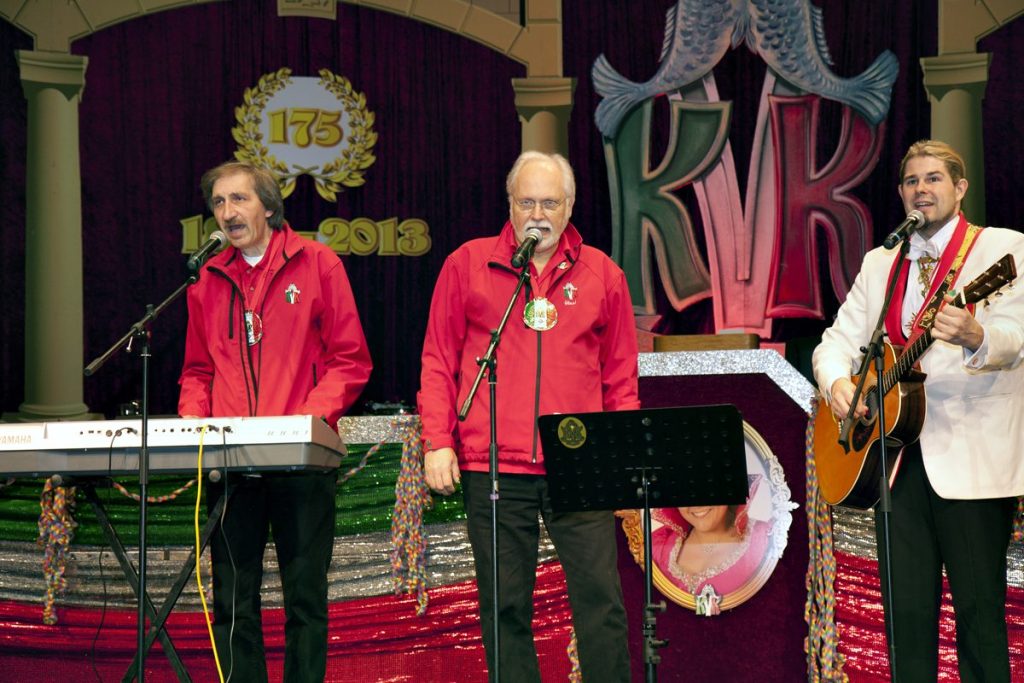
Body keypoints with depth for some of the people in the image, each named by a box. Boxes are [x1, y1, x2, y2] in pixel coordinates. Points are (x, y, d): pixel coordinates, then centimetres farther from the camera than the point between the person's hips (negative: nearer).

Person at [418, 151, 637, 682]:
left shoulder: (602, 275, 11)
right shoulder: (467, 265, 8)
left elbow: (620, 378, 14)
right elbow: (438, 363, 8)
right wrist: (438, 442, 0)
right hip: (493, 467, 0)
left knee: (600, 597, -4)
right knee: (505, 605, 3)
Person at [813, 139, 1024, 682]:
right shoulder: (879, 263, 18)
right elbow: (837, 341, 15)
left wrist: (973, 336, -37)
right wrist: (836, 382, -8)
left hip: (972, 460, -5)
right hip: (897, 457, 5)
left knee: (979, 608, -4)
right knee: (905, 613, 6)